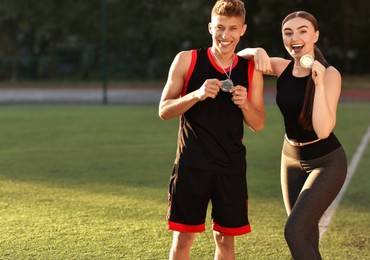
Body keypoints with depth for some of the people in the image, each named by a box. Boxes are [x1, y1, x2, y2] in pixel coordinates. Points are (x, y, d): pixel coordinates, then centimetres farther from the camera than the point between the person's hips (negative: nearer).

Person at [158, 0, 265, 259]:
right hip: (192, 165, -2)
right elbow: (164, 110, -3)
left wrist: (245, 104, -13)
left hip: (232, 168, 3)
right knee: (183, 237, 1)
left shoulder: (251, 70, 5)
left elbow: (258, 124, 8)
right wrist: (197, 95, -20)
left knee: (225, 238, 9)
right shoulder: (187, 60, -2)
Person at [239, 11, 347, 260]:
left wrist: (319, 83, -34)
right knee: (306, 237, 11)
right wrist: (258, 52, -20)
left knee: (294, 232, -17)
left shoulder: (329, 74, -20)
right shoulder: (283, 68, -4)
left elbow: (323, 130, -27)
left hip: (326, 163, -6)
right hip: (292, 158, 6)